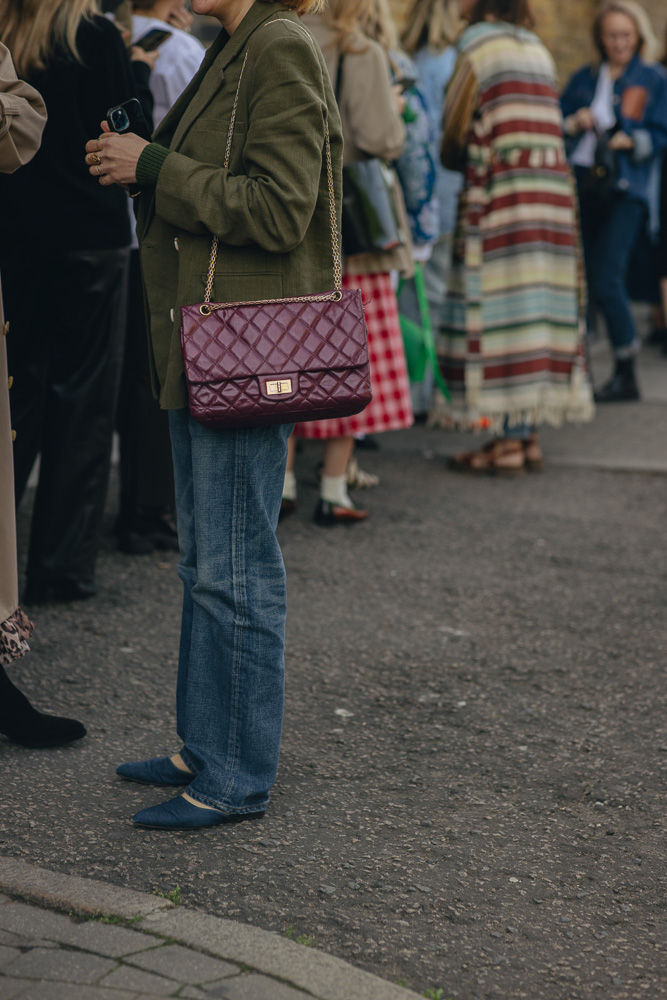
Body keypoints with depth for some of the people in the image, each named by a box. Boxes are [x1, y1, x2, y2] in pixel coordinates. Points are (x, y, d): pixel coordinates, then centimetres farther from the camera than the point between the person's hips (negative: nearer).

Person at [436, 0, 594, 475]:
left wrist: (452, 159, 18)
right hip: (553, 189, 7)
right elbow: (547, 129, 15)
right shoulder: (538, 48, 17)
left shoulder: (480, 41, -4)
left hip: (501, 194, -7)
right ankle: (530, 436, 12)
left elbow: (455, 124, -2)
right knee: (538, 308, 9)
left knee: (500, 310, -5)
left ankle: (508, 443, -7)